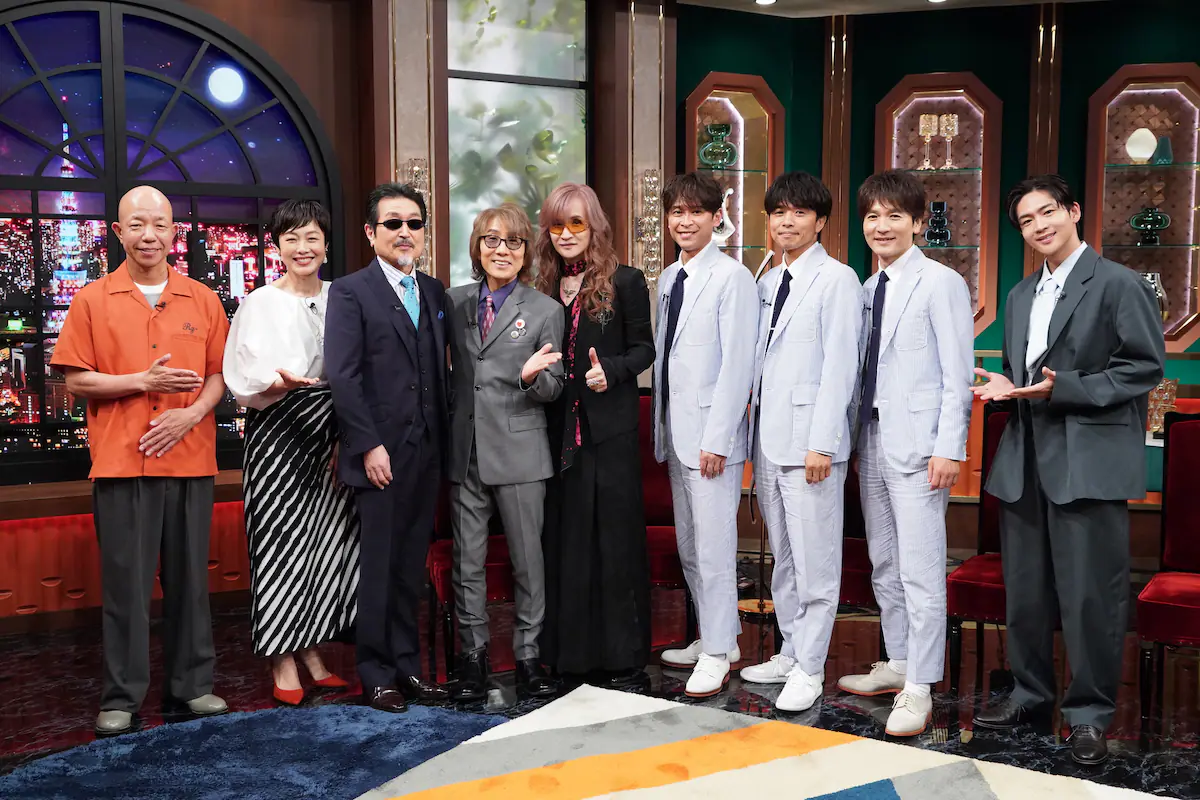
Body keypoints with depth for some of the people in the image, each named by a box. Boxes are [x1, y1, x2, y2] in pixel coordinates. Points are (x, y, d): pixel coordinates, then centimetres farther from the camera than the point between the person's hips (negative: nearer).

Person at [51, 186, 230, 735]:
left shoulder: (202, 300, 9)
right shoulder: (93, 301, 4)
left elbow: (218, 374, 9)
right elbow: (76, 381, 0)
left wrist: (191, 414, -9)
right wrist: (143, 383, -12)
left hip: (190, 459, 2)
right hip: (121, 462, -2)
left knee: (189, 577, 8)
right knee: (125, 582, 1)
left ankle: (191, 683, 19)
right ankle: (121, 697, 11)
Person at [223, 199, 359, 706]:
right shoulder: (260, 304, 0)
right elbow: (245, 381, -5)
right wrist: (276, 383, -26)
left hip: (329, 436, 4)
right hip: (278, 436, -3)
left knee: (327, 538, 5)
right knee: (281, 540, -3)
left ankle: (311, 651, 18)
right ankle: (283, 664, 6)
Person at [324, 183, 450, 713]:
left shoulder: (434, 293, 14)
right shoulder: (350, 292, -3)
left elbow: (440, 371, 14)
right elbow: (342, 377, -9)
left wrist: (444, 441, 7)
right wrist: (369, 446, -15)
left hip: (426, 452, 5)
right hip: (380, 454, -5)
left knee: (411, 566, 12)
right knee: (378, 565, 2)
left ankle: (407, 666, 22)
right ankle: (376, 675, 13)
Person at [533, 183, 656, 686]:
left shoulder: (624, 282, -2)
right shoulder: (545, 288, 12)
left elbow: (644, 348, -2)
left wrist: (611, 370, -19)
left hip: (610, 430, -5)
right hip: (559, 431, 5)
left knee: (614, 536, -1)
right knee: (563, 537, 8)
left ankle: (623, 656, 8)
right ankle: (567, 650, 18)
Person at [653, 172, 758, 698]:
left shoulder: (731, 276, -11)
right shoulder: (669, 279, 14)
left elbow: (737, 364, -15)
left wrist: (716, 438, -17)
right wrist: (662, 428, 11)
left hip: (711, 433, -8)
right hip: (676, 433, 8)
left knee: (713, 547, -3)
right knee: (688, 546, 15)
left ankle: (717, 654, 9)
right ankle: (717, 638, 28)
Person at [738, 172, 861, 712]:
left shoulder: (837, 279, -6)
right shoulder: (768, 283, 16)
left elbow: (840, 365, -12)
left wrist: (821, 443, -16)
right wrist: (754, 426, 10)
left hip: (809, 440, -7)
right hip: (767, 439, 8)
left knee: (815, 560, -2)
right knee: (783, 556, 15)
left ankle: (809, 670, 6)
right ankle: (791, 652, 25)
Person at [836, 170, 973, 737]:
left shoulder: (941, 284, -7)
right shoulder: (869, 288, 14)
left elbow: (958, 374, -10)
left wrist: (949, 447, -16)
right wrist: (857, 436, 11)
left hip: (917, 445, -8)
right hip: (873, 440, 8)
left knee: (920, 569, -6)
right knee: (883, 564, 15)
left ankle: (918, 690, 1)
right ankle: (898, 663, 29)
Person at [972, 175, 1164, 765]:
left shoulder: (1120, 284, -4)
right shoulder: (1020, 296, 18)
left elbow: (1145, 367, -10)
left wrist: (1064, 389, -18)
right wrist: (1004, 386, 3)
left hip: (1088, 462, -7)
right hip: (1024, 462, 7)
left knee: (1090, 594, -2)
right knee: (1024, 589, 13)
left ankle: (1090, 714, 11)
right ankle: (1030, 696, 27)